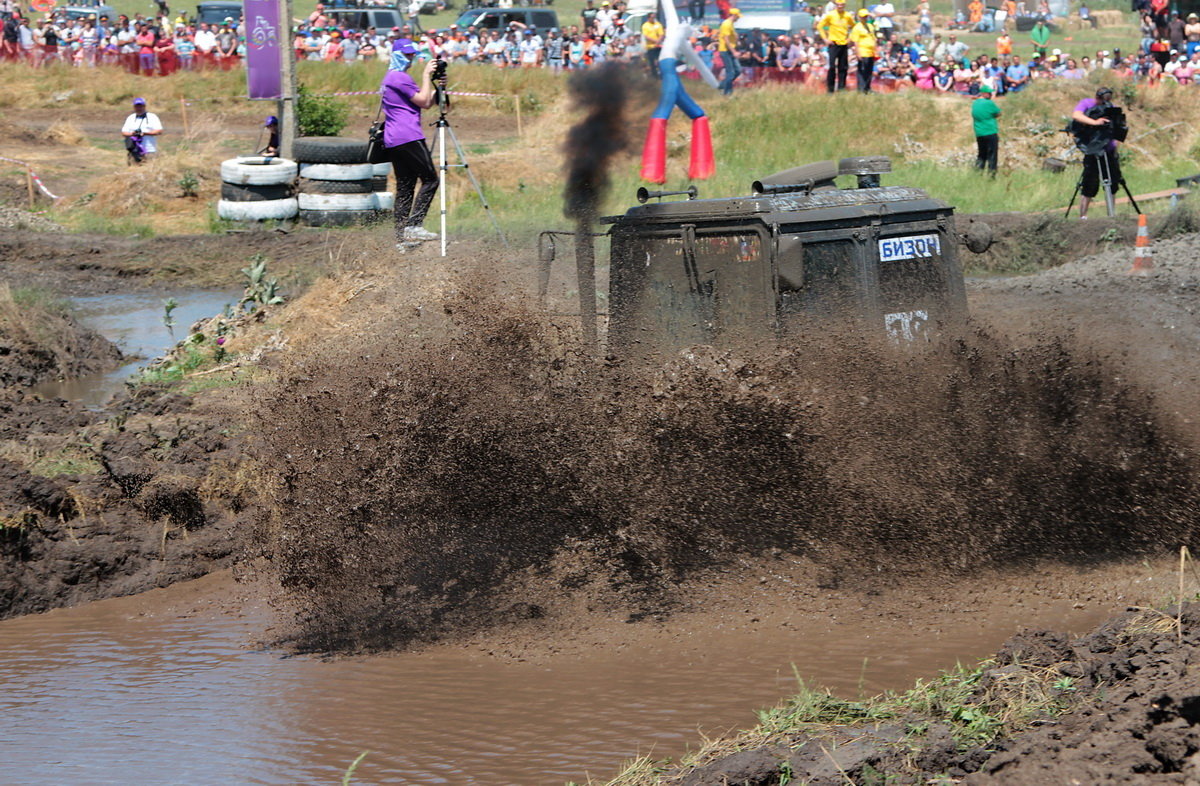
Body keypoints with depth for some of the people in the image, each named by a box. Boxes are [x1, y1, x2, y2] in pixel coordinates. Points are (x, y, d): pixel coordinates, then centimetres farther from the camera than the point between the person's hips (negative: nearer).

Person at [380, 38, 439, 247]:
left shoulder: (389, 78, 23)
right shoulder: (400, 78, -9)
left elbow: (426, 102, 24)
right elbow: (424, 102, -9)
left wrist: (436, 86, 11)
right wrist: (426, 76, -3)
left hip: (392, 141, 10)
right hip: (409, 137, -10)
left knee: (405, 186, 8)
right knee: (430, 179, -8)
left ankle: (401, 237, 5)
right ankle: (414, 226, -16)